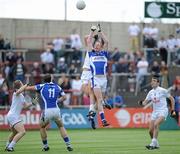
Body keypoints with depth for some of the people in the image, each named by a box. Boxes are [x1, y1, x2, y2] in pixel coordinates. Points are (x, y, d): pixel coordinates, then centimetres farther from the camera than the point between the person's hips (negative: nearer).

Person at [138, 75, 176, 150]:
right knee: (150, 130, -1)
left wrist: (172, 110, -2)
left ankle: (153, 143, -30)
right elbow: (145, 102, 8)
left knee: (156, 124, -30)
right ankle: (156, 144, 22)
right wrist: (141, 102, -15)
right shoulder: (151, 92, 9)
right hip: (155, 112, 6)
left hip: (163, 111, -6)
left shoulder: (162, 90, -6)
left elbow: (171, 99, 2)